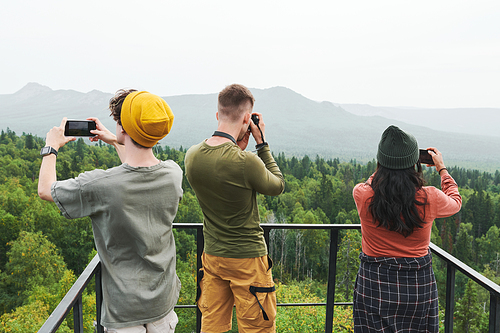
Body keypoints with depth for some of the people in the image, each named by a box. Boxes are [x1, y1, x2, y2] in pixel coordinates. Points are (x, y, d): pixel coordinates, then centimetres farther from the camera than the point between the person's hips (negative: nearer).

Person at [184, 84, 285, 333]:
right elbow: (278, 186, -6)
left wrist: (238, 147, 5)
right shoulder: (246, 162, -26)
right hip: (247, 258, -6)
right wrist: (262, 142, -3)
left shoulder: (192, 156, -7)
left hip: (211, 255, 6)